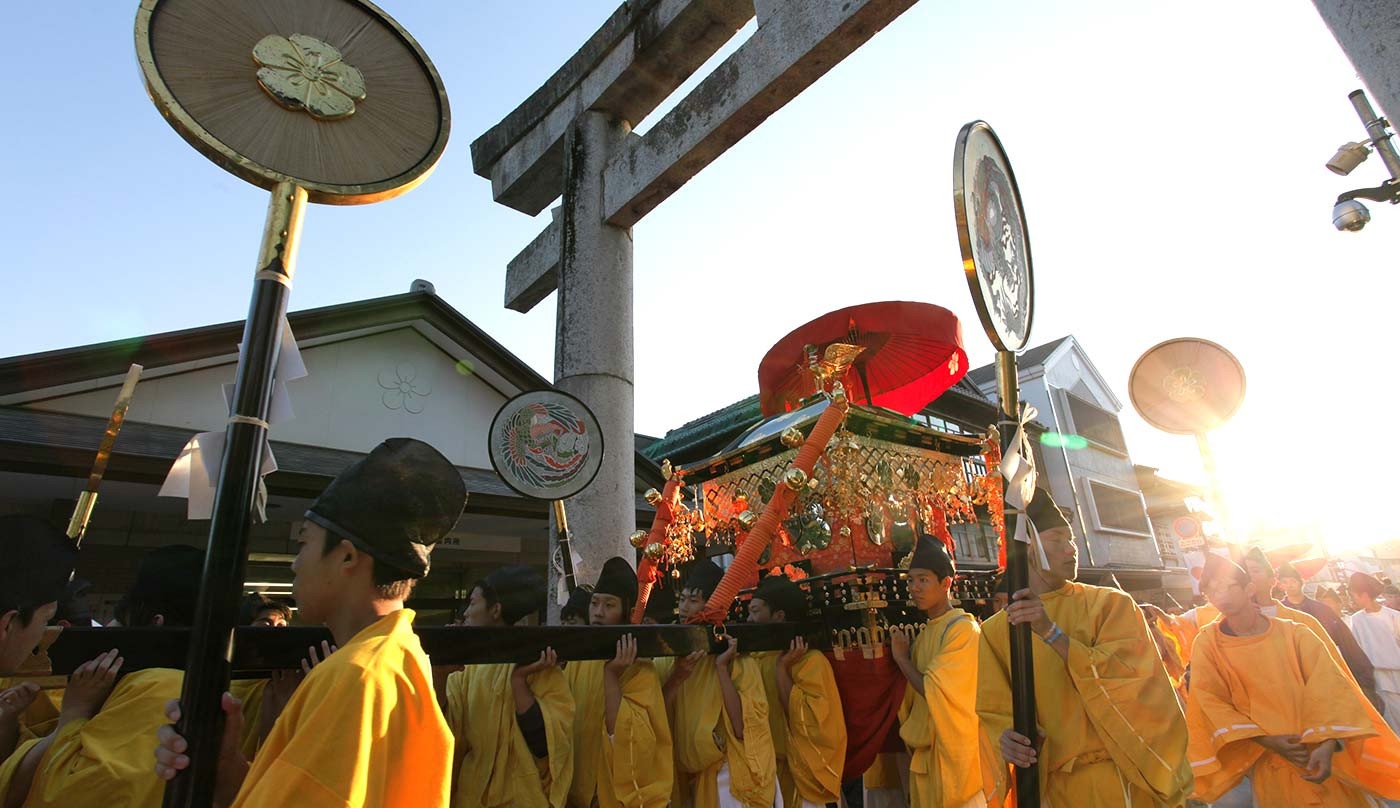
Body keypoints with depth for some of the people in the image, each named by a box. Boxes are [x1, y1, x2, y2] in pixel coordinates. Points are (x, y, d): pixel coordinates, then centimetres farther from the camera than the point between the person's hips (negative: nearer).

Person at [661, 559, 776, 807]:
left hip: (729, 778, -4)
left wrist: (722, 668, -25)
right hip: (685, 777, 4)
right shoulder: (670, 658, -1)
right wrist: (676, 679, -20)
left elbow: (742, 728, -20)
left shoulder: (740, 660, -13)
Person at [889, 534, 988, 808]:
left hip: (955, 753, -7)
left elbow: (933, 691, -19)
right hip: (925, 754, 7)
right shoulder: (924, 633, 9)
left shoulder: (963, 628, -14)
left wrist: (901, 658, -6)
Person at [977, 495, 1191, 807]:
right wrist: (1006, 738, -23)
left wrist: (1052, 633, -28)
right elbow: (994, 710, -2)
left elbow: (1128, 679, -18)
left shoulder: (1110, 604, -6)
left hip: (1123, 777, -1)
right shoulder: (996, 631, -3)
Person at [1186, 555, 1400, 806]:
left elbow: (1329, 690, -9)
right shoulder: (1208, 644, -7)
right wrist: (1265, 740, -15)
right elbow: (1213, 704, -6)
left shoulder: (1295, 635, -3)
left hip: (1323, 761, 1)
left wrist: (1328, 744, -22)